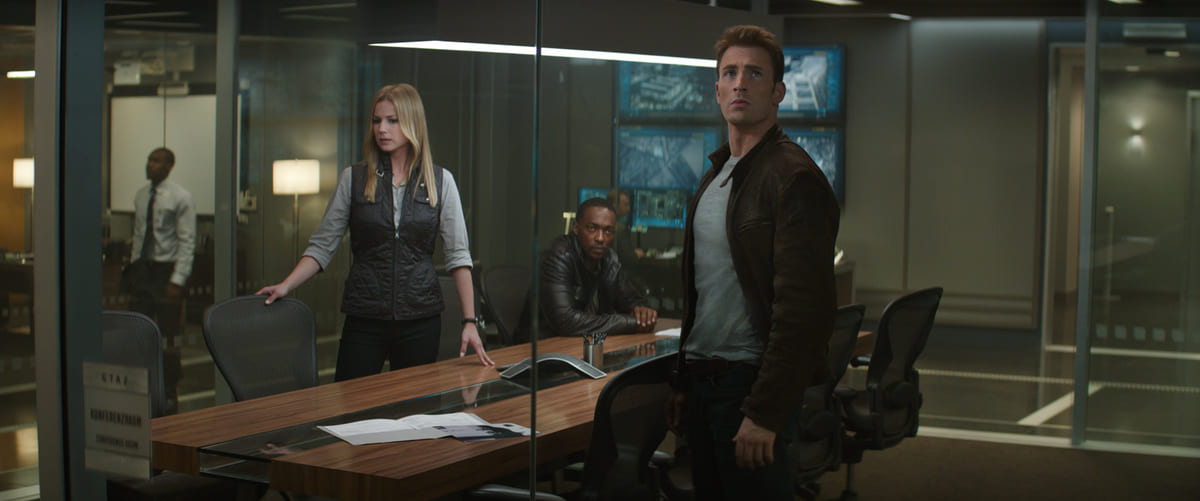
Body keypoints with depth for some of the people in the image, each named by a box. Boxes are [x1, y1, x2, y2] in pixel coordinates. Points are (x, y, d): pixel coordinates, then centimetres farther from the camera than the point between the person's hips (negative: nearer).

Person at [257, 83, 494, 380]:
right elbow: (322, 246, 6)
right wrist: (286, 286, -9)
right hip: (364, 320, 0)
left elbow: (457, 254, 2)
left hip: (421, 321, 0)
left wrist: (470, 321, -4)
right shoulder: (353, 179, 4)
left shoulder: (440, 182, 4)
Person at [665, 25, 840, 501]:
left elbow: (803, 308, -20)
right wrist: (683, 383, 17)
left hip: (751, 382, -8)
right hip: (703, 379, 8)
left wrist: (765, 412, -22)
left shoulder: (794, 179, -13)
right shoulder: (715, 176, 15)